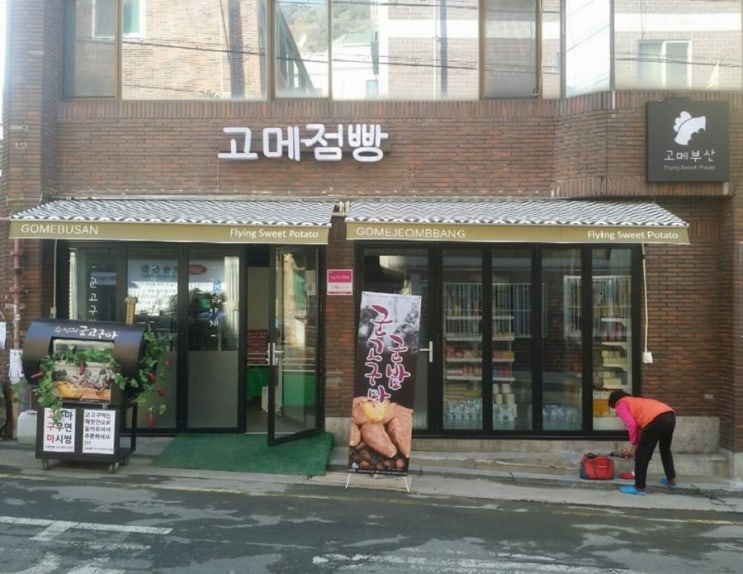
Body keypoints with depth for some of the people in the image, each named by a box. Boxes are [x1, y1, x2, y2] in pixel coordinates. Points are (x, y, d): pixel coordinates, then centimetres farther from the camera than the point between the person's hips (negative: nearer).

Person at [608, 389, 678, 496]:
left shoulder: (621, 405, 11)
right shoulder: (635, 401, 35)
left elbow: (631, 424, -5)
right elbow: (640, 425, 33)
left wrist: (633, 443, 7)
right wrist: (637, 443, 35)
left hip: (657, 420, -9)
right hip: (670, 416, 9)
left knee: (642, 454, 7)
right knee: (665, 449, 32)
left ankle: (639, 488, 12)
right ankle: (671, 480, 44)